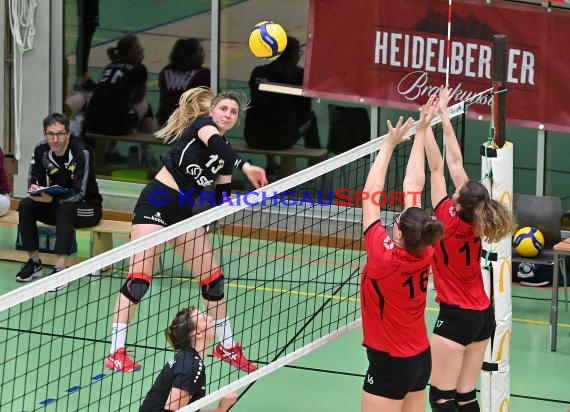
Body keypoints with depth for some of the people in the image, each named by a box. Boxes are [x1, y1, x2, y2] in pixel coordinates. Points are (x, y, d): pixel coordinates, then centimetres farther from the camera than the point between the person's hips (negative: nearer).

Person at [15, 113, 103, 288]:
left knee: (66, 209, -37)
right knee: (26, 205, -18)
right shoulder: (41, 150, -7)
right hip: (56, 207, 6)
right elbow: (34, 182, -2)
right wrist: (34, 190, -27)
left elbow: (79, 193, -29)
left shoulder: (81, 152, -24)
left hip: (87, 208, -5)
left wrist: (52, 199, -43)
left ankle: (60, 267, -42)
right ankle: (34, 262, -10)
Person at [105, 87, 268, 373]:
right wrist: (244, 166, -45)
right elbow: (214, 142, -32)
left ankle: (226, 346, 23)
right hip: (156, 202, -8)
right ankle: (116, 352, -13)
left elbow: (222, 197, 15)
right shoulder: (202, 124, -8)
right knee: (140, 277, -14)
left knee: (212, 277, 8)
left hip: (184, 211, 8)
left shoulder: (225, 152, 14)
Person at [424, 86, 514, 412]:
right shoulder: (477, 221, -3)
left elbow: (437, 167, -14)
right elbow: (456, 162, 3)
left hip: (456, 316, -7)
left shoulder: (448, 220, -18)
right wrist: (444, 116, 9)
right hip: (484, 315, 7)